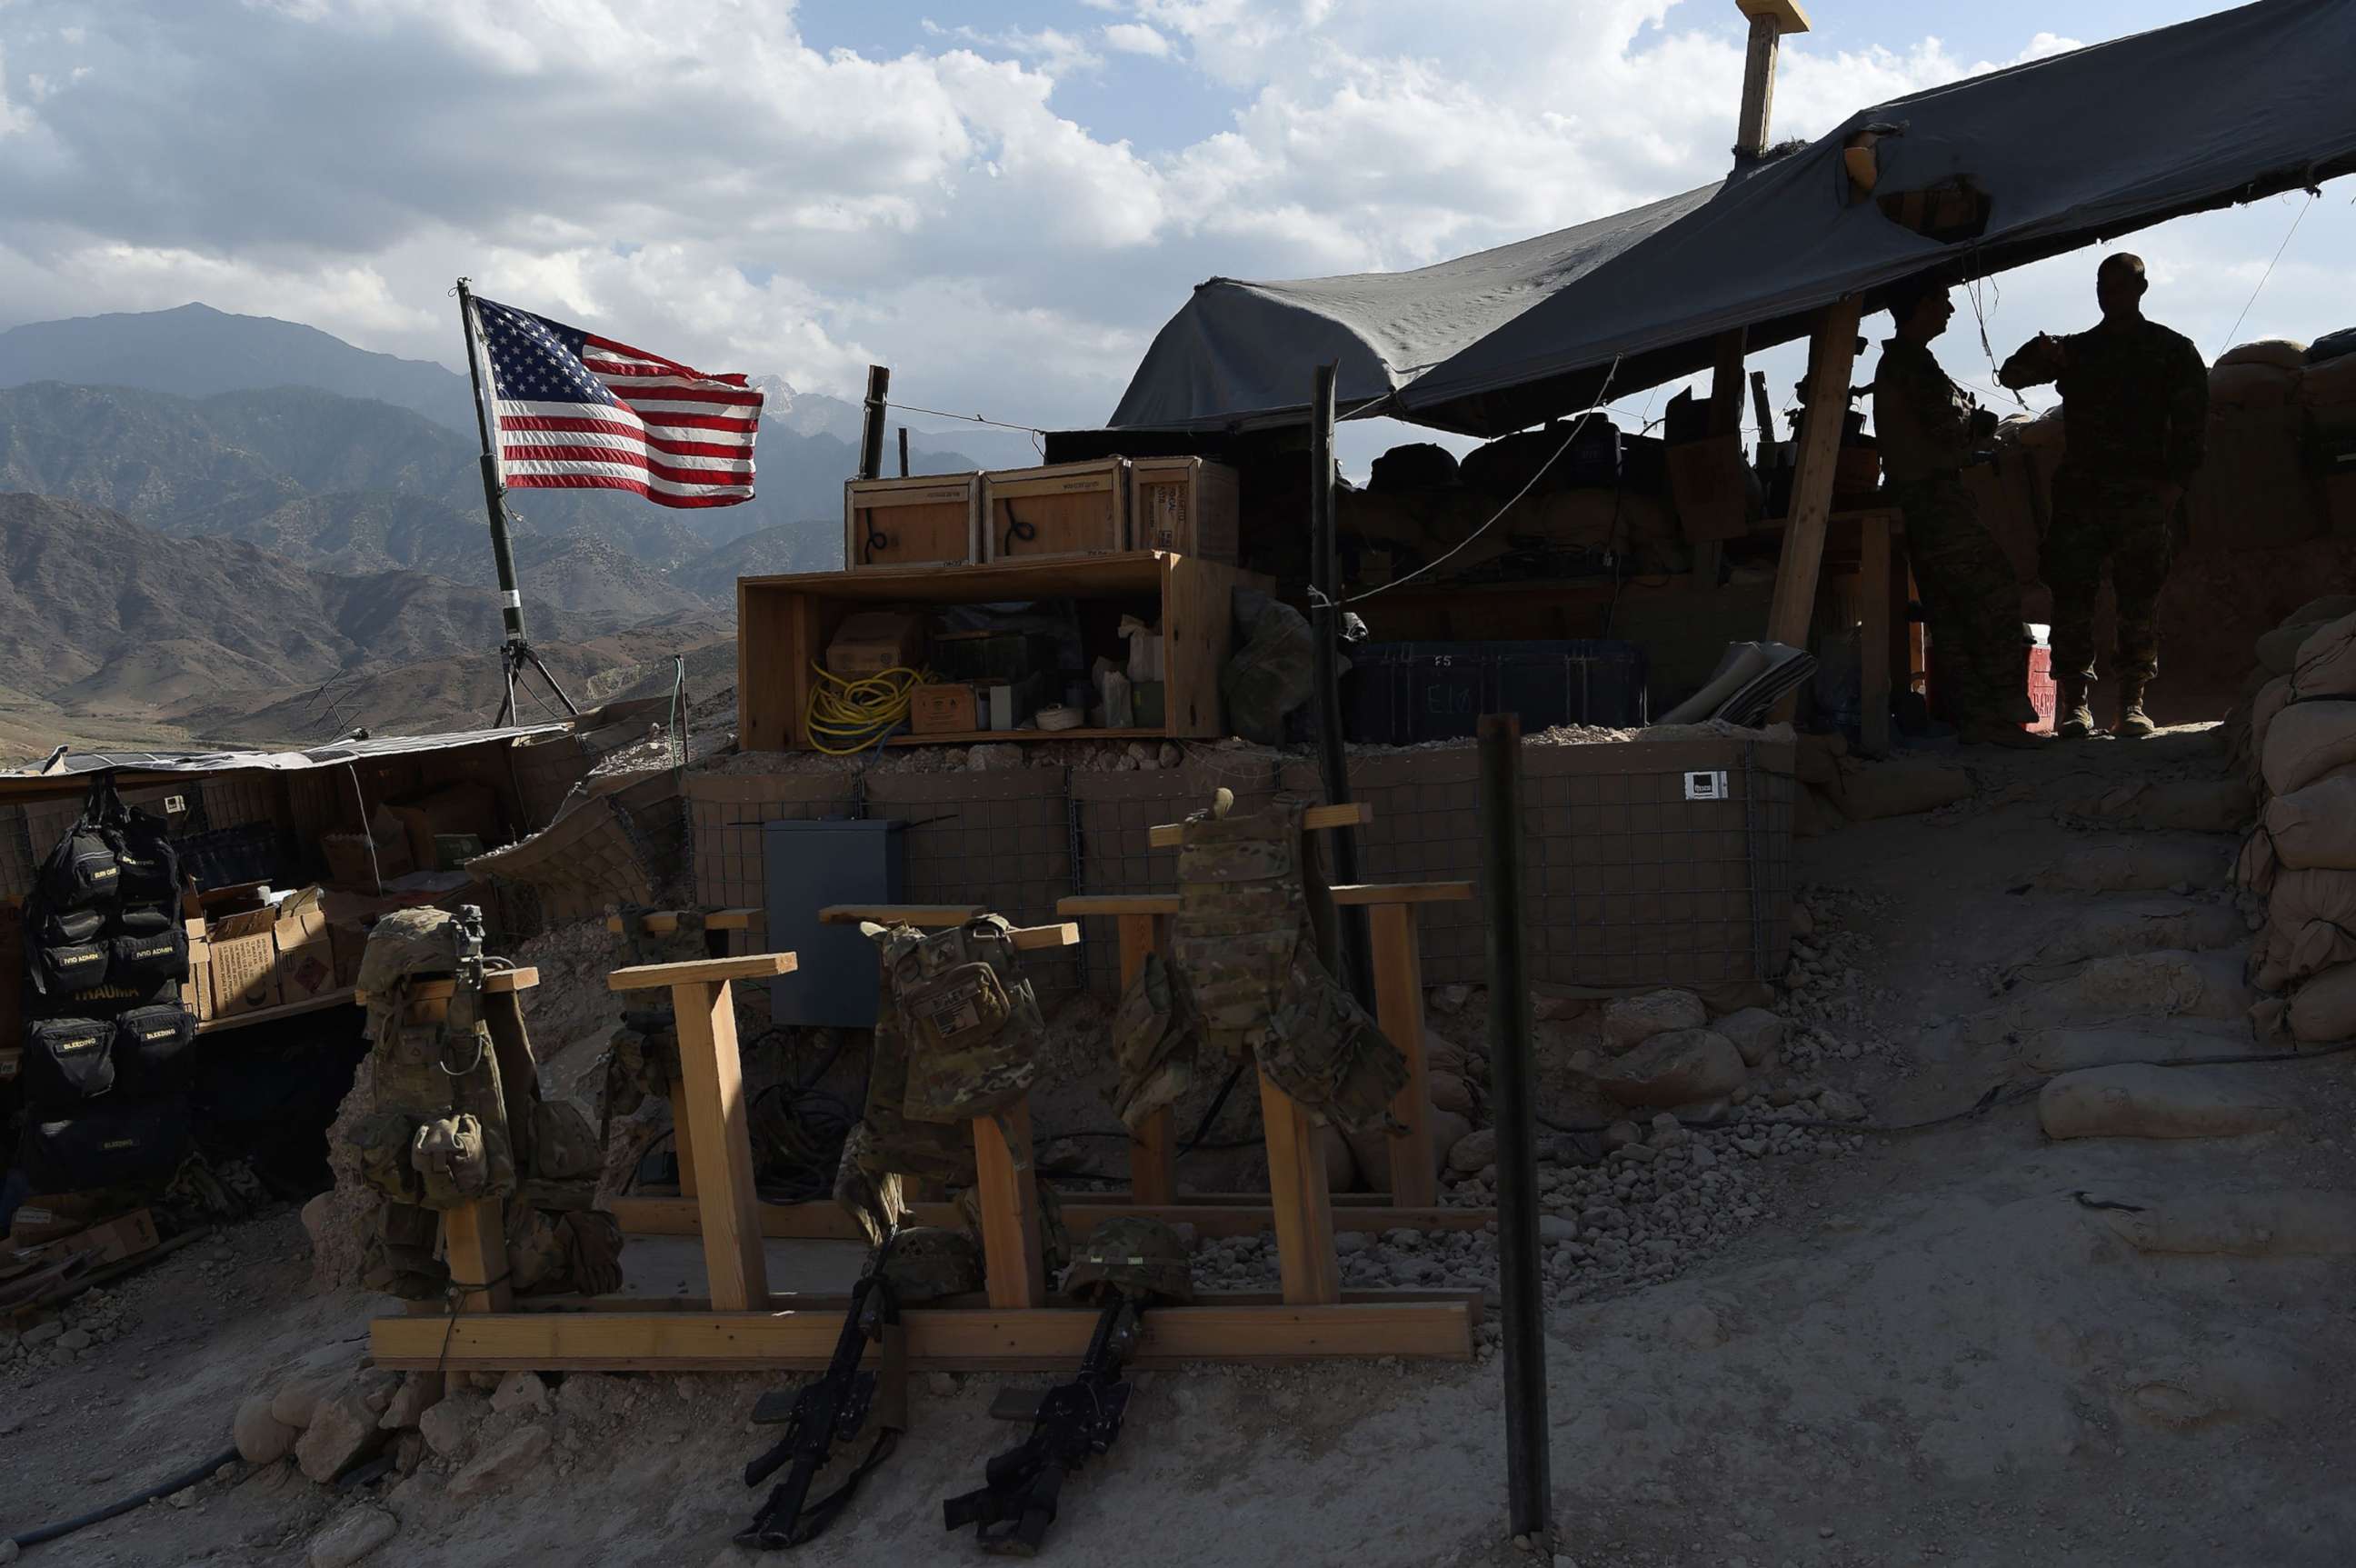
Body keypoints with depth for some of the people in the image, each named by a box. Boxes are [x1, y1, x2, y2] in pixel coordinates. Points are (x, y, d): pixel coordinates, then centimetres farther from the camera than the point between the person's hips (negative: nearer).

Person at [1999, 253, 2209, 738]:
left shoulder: (2173, 350, 13)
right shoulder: (2076, 349, 20)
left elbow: (2192, 421, 5)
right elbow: (2010, 376, 13)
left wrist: (2176, 480, -9)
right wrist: (2039, 355, -9)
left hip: (2144, 494, -2)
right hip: (2080, 492, 2)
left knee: (2139, 599, -6)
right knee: (2071, 594, -7)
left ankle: (2133, 703, -5)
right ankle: (2075, 704, -6)